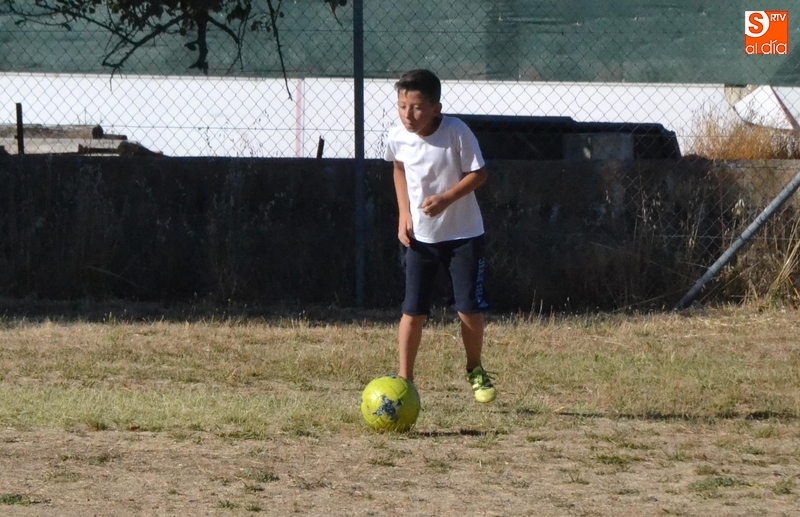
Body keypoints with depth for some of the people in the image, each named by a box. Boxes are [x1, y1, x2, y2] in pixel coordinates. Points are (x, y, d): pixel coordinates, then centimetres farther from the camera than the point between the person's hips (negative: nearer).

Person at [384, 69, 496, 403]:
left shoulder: (457, 133, -20)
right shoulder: (397, 138, -8)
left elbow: (478, 174, -13)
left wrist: (446, 198, -27)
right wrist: (404, 213, 5)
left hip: (463, 234, -2)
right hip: (419, 235, 2)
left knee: (470, 309, -2)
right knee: (413, 310, -3)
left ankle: (475, 371, 23)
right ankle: (404, 379, 6)